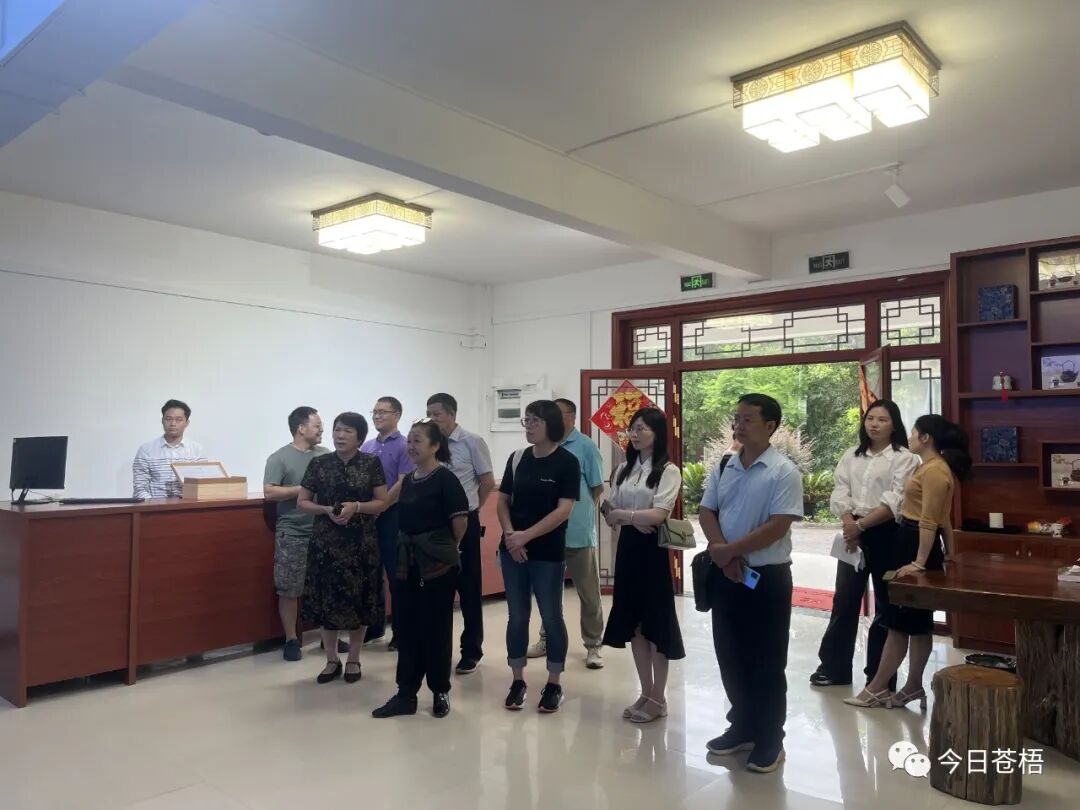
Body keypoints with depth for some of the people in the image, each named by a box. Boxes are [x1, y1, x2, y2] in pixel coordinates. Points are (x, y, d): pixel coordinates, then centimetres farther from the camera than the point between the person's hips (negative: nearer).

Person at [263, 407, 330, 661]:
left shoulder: (326, 455, 7)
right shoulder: (280, 457, -6)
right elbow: (269, 493, -13)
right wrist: (303, 490, -16)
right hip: (293, 534, -4)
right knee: (289, 589, 3)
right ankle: (291, 640, 17)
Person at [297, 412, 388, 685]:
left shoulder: (372, 463, -2)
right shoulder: (319, 464, 1)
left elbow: (382, 502, -1)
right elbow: (302, 502, 4)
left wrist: (356, 506, -18)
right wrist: (327, 510, -13)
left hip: (361, 543, -1)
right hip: (326, 542, 1)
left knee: (358, 600, 5)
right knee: (327, 600, 5)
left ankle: (353, 660, 22)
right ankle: (332, 661, 22)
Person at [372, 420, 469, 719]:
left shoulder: (445, 479, -13)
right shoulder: (407, 479, 8)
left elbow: (460, 520, -14)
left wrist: (445, 547, -1)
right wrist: (409, 548, 11)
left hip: (437, 563, -7)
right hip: (406, 561, 7)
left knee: (436, 628, 4)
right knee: (405, 627, 9)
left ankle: (440, 692, 20)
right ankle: (406, 694, 19)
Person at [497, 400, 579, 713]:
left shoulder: (567, 462, -8)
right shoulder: (517, 459, 5)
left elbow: (563, 511, -14)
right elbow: (503, 501, 8)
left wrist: (527, 535, -18)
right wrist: (510, 534, -9)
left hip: (549, 553, -4)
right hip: (513, 550, 4)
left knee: (551, 617, 6)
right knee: (517, 617, 10)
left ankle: (554, 684, 21)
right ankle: (518, 681, 24)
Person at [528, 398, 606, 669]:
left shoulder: (586, 446, -6)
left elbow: (598, 488, -2)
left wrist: (579, 510, 4)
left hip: (578, 531, -4)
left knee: (589, 592, 7)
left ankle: (593, 646, 19)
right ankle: (547, 639, 33)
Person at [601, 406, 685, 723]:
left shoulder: (668, 471, -8)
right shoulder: (624, 469, 10)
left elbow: (658, 514, -19)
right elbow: (610, 515, 8)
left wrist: (623, 513, -7)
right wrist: (633, 519, -11)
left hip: (653, 549, -6)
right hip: (628, 547, 6)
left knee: (655, 621, 4)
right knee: (633, 621, 11)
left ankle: (658, 698, 18)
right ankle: (645, 692, 25)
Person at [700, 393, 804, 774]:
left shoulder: (784, 471, -12)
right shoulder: (723, 468, 6)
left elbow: (778, 526, -19)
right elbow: (707, 512, 5)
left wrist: (731, 550, -16)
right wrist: (722, 554, -11)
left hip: (767, 577, -5)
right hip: (725, 574, 6)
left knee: (766, 662, 6)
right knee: (730, 656, 15)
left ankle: (769, 739, 22)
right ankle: (742, 726, 33)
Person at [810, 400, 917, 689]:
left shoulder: (904, 458, -5)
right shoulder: (851, 456, 11)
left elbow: (896, 502, -15)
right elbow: (840, 493, 2)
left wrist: (862, 524, -20)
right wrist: (849, 524, -14)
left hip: (886, 535, -4)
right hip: (853, 532, 4)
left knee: (885, 604, 5)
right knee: (844, 600, 8)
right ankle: (833, 667, 19)